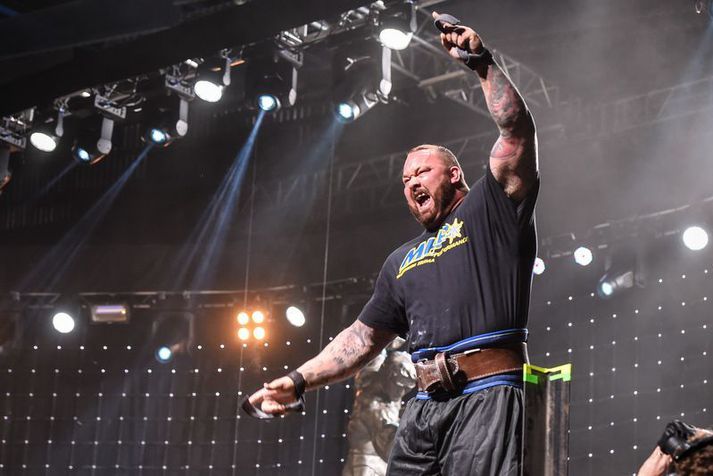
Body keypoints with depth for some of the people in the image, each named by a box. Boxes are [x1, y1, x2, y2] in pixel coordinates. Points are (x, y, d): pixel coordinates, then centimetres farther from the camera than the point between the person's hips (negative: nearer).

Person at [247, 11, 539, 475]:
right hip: (425, 407, 6)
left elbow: (517, 130, -4)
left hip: (487, 399, -6)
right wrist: (299, 380, 20)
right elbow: (363, 337, 28)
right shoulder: (403, 261, 26)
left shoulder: (489, 210, 9)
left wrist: (482, 63, -12)